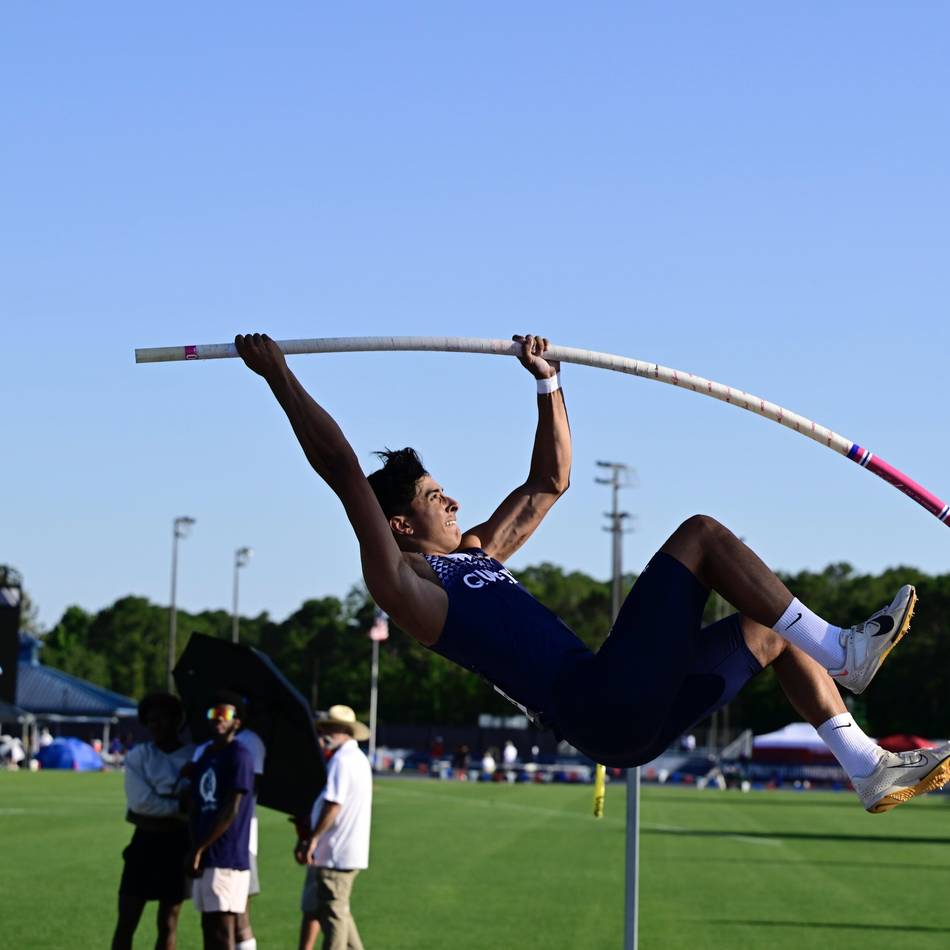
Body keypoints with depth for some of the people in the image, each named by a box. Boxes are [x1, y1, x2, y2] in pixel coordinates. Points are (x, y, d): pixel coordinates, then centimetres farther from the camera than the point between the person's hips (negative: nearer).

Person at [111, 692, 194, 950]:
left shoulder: (194, 758, -2)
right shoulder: (139, 755, 2)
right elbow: (139, 801, -10)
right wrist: (178, 806, -12)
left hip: (178, 845, -1)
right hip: (144, 843, 1)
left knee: (167, 923, 6)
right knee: (126, 921, -1)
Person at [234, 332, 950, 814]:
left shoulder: (478, 551, 26)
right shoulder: (402, 581, -1)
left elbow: (549, 483, 36)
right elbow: (341, 470, -9)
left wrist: (548, 384, 31)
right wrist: (280, 376, -10)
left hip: (629, 716, 10)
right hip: (599, 704, -10)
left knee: (768, 628, 16)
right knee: (701, 533, -10)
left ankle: (870, 769, 9)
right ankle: (841, 653, -12)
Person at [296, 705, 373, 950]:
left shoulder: (340, 760, -15)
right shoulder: (359, 759, 17)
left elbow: (333, 804, -24)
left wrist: (312, 838, -19)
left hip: (335, 854, -10)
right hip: (353, 853, 10)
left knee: (333, 913, -5)